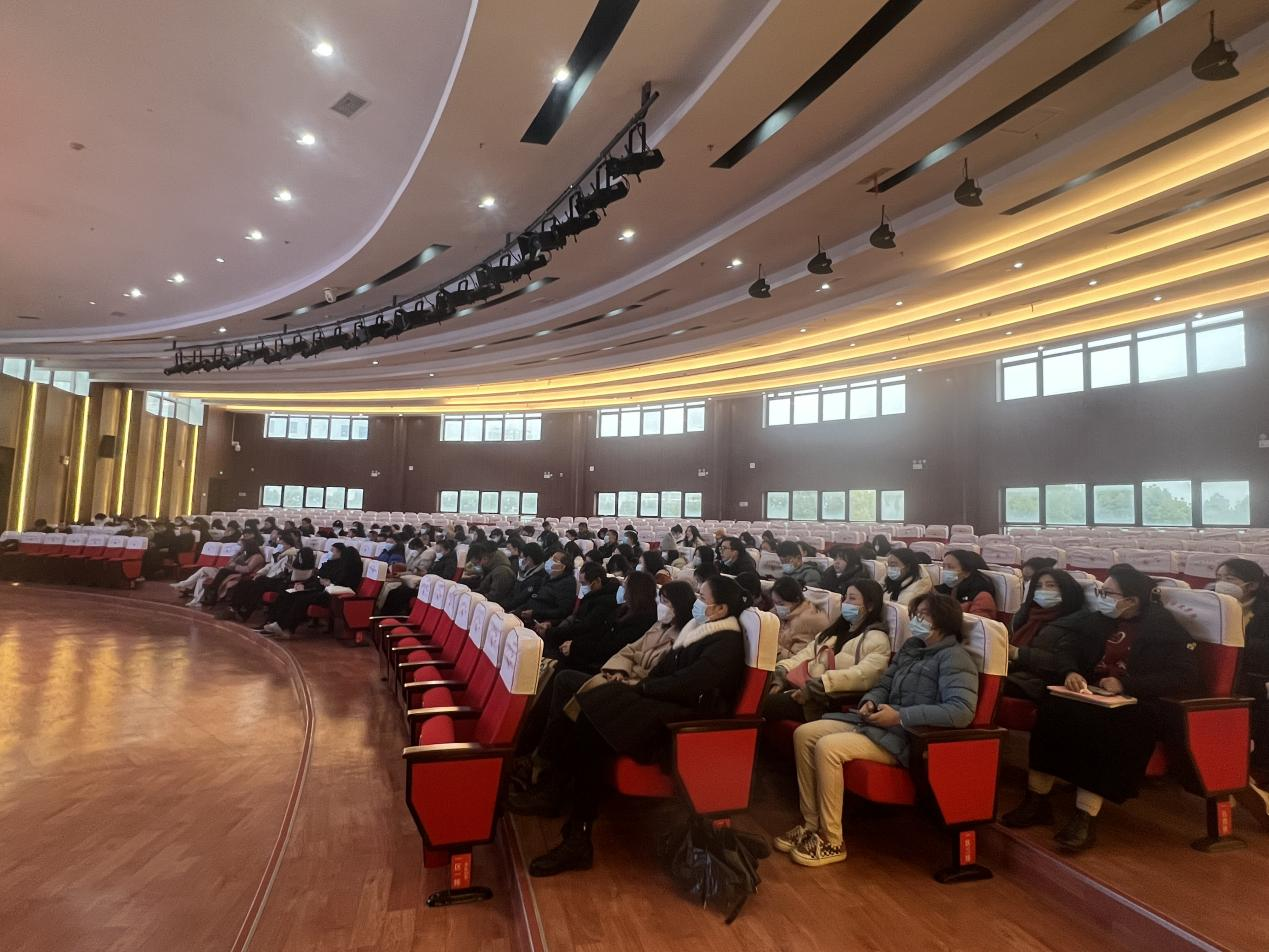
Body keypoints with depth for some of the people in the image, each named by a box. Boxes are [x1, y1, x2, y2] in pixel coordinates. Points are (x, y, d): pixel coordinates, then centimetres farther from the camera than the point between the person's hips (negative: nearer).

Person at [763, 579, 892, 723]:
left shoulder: (876, 639, 1)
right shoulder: (835, 630, 26)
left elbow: (863, 675, -17)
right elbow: (805, 655, 17)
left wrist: (813, 687, -25)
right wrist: (780, 674, -4)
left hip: (830, 700, -7)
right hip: (802, 686, 7)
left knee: (764, 704, -27)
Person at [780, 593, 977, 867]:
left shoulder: (954, 658, -12)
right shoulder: (912, 646, 14)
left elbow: (962, 711, -26)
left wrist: (900, 716, -25)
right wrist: (870, 701, -4)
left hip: (908, 737, -9)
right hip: (878, 722, 9)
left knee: (827, 747, -27)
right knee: (804, 734, -4)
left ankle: (832, 842, -12)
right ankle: (811, 823, 3)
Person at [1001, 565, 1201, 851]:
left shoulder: (1162, 626, -2)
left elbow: (1186, 678, -11)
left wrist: (1125, 684, -19)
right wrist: (1071, 674, -7)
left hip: (1136, 706, -5)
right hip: (1094, 697, 5)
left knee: (1097, 721, -37)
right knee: (1052, 709, -26)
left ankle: (1086, 816, -32)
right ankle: (1037, 799, -22)